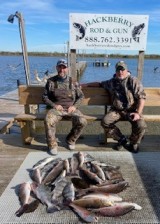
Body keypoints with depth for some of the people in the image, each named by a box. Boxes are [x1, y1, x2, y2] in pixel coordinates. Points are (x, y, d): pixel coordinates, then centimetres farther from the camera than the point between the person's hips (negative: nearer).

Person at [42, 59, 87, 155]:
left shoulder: (73, 82, 8)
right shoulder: (51, 81, 7)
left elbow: (81, 96, 12)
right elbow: (45, 96, 9)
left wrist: (74, 106, -5)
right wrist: (54, 105, -7)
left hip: (71, 108, 1)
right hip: (56, 108, -1)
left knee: (82, 121, -25)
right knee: (48, 120, -33)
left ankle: (71, 140, 4)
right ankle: (52, 145, -11)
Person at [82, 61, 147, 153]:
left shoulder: (134, 81, -3)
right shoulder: (112, 82, 11)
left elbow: (141, 97, -8)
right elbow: (100, 84, 27)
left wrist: (138, 113, -19)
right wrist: (85, 85, 20)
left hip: (132, 110, -3)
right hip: (117, 110, 3)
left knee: (141, 125, -29)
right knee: (105, 122, -22)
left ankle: (134, 143, 5)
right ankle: (122, 139, 2)